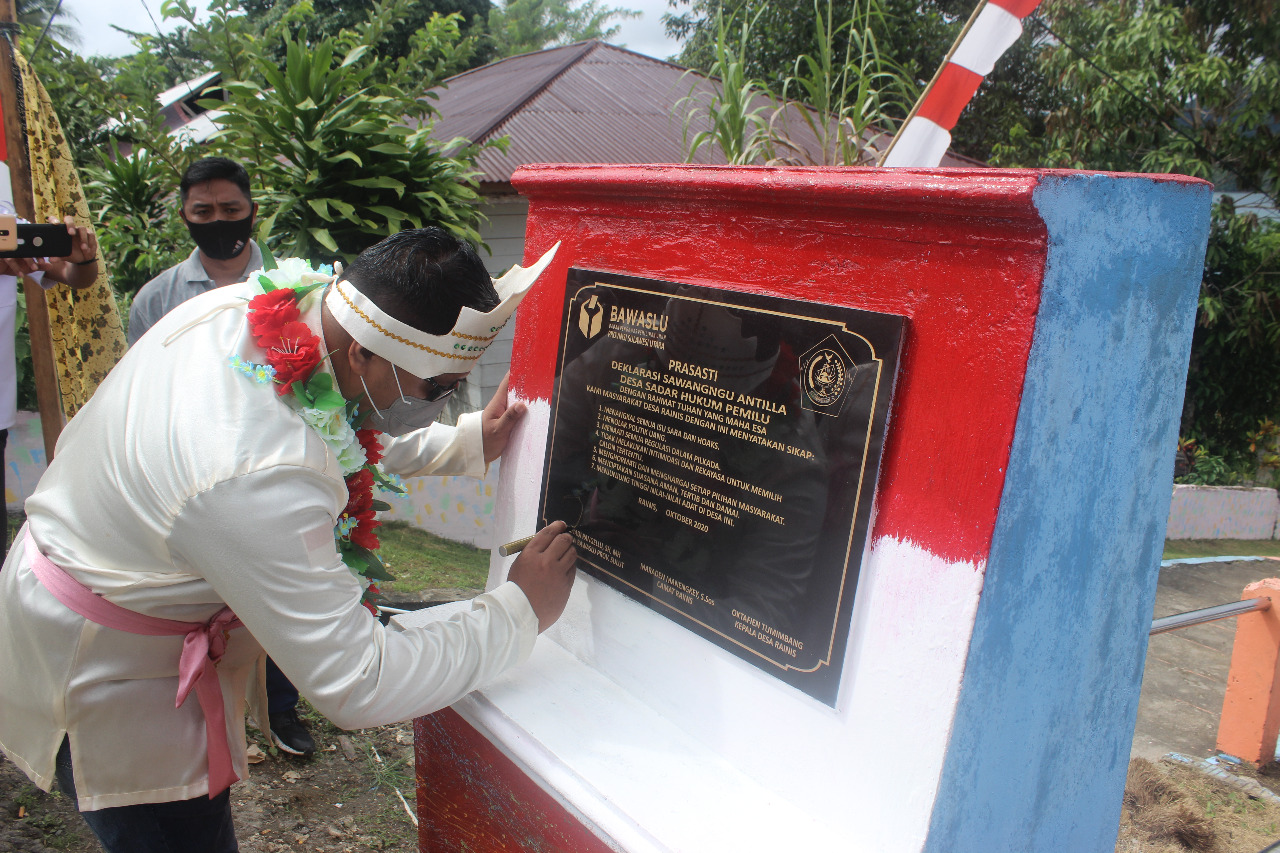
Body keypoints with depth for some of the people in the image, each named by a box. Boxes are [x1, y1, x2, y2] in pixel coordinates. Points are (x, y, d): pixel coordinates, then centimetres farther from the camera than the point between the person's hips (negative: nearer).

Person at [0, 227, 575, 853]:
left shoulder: (236, 306, -14)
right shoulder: (260, 478, -40)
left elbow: (343, 435, 7)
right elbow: (355, 687, -32)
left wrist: (468, 444, -3)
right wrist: (520, 610, -24)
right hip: (101, 683, -8)